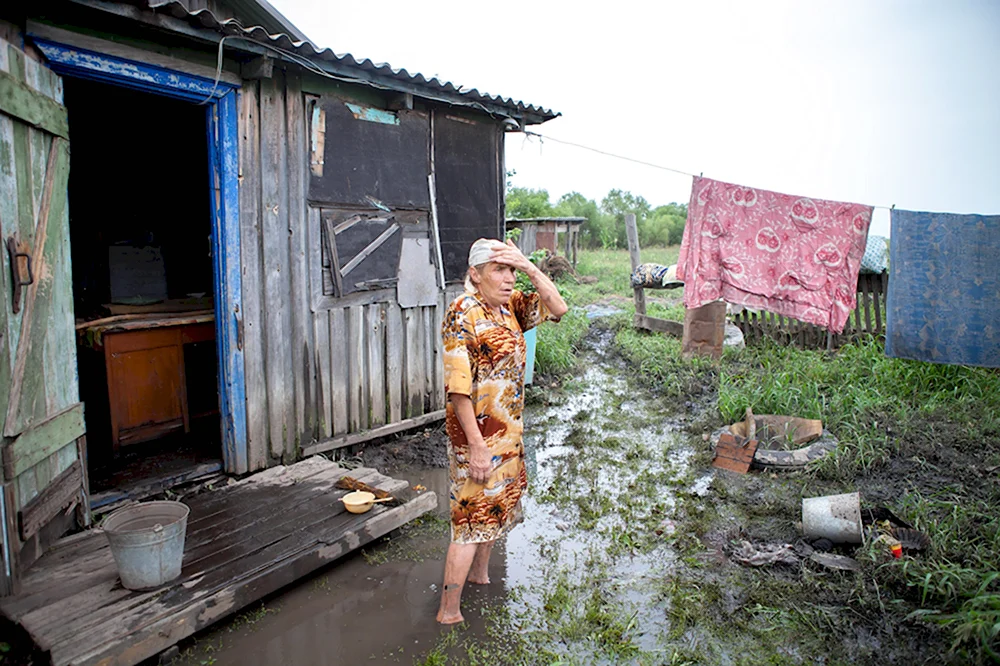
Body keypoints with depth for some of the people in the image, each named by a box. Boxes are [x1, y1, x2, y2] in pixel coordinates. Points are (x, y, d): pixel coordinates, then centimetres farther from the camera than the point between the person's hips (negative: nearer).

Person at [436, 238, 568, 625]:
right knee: (472, 519, 0)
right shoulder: (463, 315, -20)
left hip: (508, 431, 9)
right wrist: (476, 445, -24)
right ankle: (449, 613, 14)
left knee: (499, 506, 23)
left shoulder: (510, 306, 4)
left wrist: (528, 266, -12)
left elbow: (557, 308, -1)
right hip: (479, 433, -9)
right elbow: (458, 387, -24)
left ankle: (480, 575, 44)